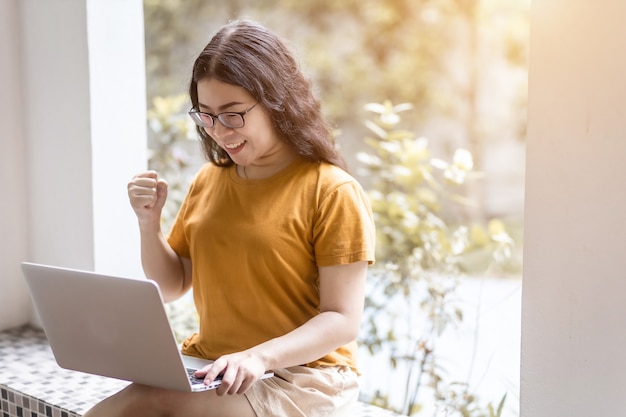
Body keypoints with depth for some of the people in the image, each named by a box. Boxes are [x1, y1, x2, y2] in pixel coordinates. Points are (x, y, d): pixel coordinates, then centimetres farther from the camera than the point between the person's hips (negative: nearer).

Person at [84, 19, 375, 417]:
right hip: (206, 369, 6)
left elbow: (343, 320, -12)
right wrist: (149, 222, -1)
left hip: (300, 377, -5)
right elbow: (171, 287, 17)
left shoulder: (333, 192, -9)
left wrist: (260, 356, -26)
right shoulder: (208, 181, 11)